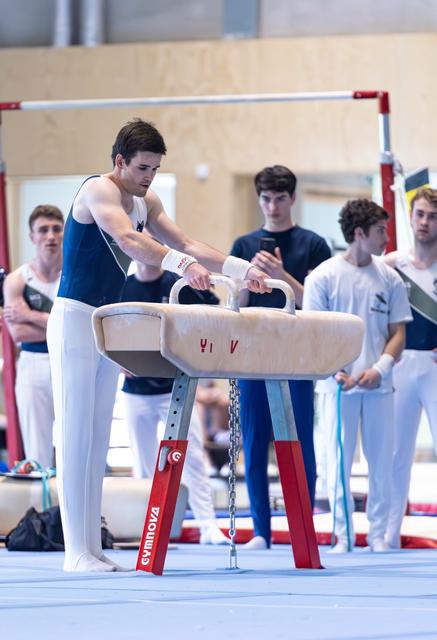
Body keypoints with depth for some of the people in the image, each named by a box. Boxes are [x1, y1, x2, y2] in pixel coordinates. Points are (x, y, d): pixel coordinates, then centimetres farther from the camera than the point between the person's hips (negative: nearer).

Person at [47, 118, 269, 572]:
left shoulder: (146, 202, 12)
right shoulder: (98, 191, -15)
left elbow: (186, 244, 13)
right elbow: (127, 239, -33)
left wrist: (241, 269, 0)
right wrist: (181, 264, -46)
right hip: (74, 318, -9)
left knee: (99, 438, 7)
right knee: (75, 436, -9)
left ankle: (91, 548, 8)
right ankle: (77, 552, -10)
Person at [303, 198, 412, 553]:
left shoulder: (389, 278, 6)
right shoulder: (323, 276, -2)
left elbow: (398, 333, 8)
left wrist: (380, 369, -9)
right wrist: (335, 373, -14)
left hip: (378, 384, 3)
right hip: (338, 385, -3)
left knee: (381, 462, 4)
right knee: (339, 461, 0)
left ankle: (378, 534, 12)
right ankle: (343, 534, 8)